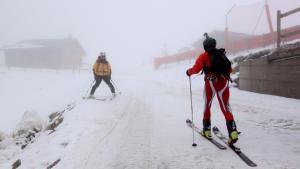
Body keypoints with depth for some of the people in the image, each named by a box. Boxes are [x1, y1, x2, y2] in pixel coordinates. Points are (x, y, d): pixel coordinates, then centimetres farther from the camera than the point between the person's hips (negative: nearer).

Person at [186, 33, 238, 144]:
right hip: (224, 83, 3)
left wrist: (189, 72, 13)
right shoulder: (222, 54, 17)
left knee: (207, 105, 16)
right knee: (225, 107, 3)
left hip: (211, 83, -3)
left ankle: (207, 129, 20)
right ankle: (232, 131, -13)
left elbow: (196, 69, -6)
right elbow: (230, 69, 21)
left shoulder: (204, 56, 3)